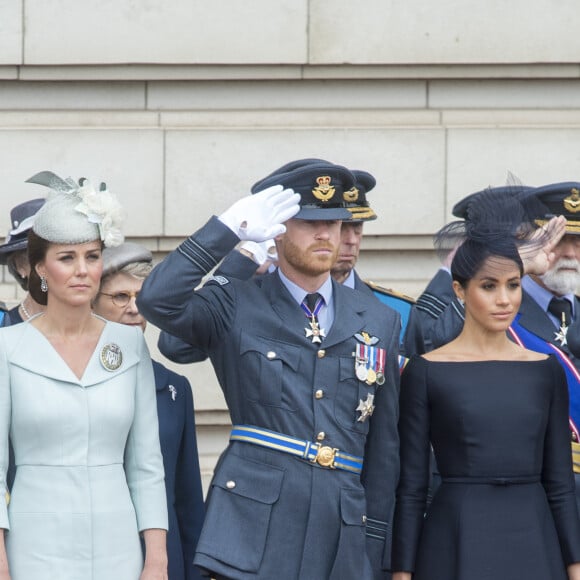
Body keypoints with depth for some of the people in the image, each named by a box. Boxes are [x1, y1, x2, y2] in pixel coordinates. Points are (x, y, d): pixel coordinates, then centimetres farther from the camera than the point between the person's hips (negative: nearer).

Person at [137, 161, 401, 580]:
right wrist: (230, 228, -14)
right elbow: (157, 300, -16)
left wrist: (377, 545, 10)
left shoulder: (379, 322, 13)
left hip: (342, 539, 3)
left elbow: (383, 444, 14)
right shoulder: (235, 307, 4)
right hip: (252, 530, -3)